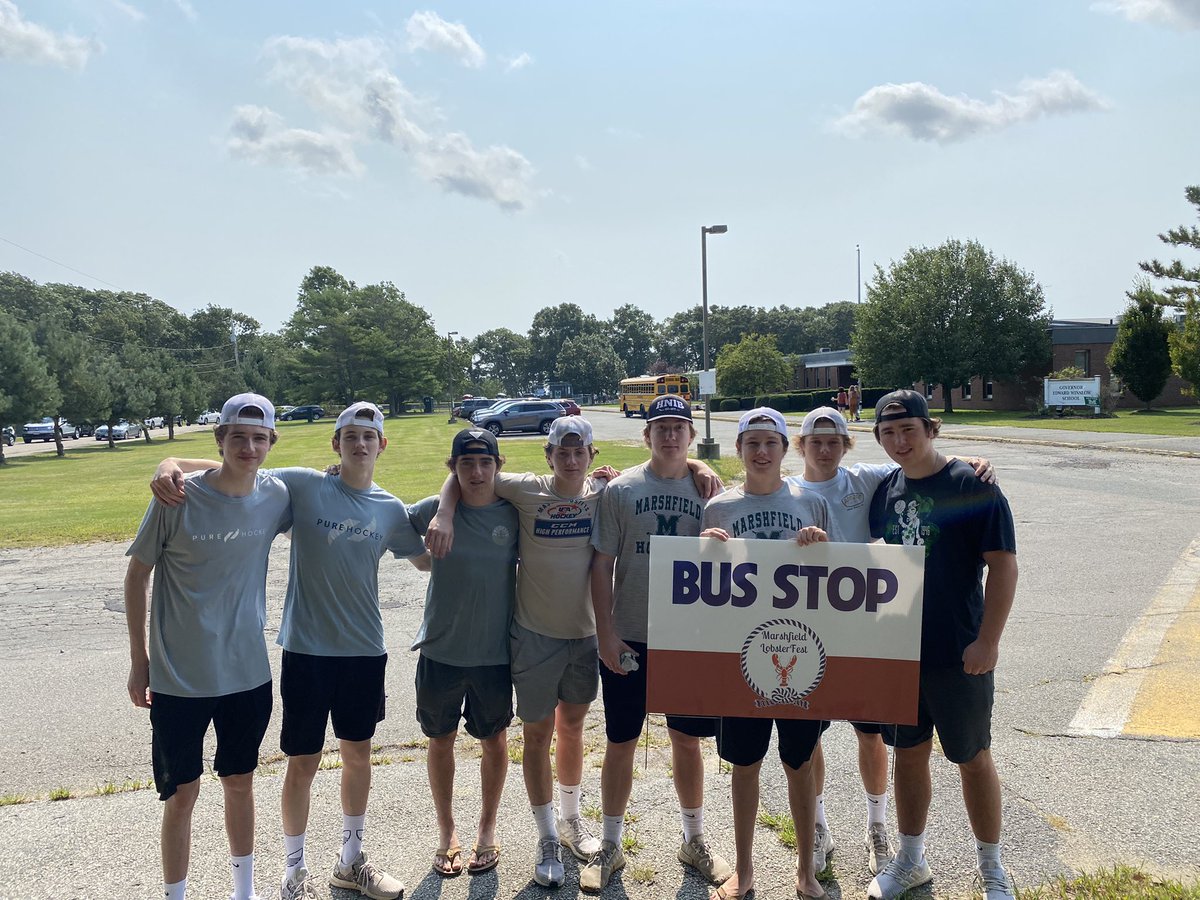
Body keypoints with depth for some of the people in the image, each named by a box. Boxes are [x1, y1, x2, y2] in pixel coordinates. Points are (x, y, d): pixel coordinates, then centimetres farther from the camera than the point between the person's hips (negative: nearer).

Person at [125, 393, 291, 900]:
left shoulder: (276, 497, -6)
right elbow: (137, 574, -4)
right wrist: (138, 658, -1)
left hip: (248, 673, 3)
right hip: (178, 677, -3)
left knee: (240, 781, 19)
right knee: (182, 794, 7)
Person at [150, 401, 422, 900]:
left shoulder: (391, 509, 2)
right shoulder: (303, 485, -8)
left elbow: (427, 558, 13)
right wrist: (172, 463, -24)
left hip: (365, 651, 3)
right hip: (307, 649, -3)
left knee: (358, 752, 17)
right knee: (303, 763, 8)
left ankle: (351, 859, 38)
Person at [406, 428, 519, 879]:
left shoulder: (515, 514, -6)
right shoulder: (432, 511, -8)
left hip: (495, 652, 0)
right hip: (440, 651, 0)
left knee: (494, 739, 15)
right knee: (441, 740, 14)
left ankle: (487, 830, 37)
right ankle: (446, 833, 36)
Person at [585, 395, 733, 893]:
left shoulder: (707, 489, 1)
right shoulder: (621, 489, -4)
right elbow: (602, 564, -3)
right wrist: (605, 632, -8)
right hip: (628, 639, -1)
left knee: (688, 740, 14)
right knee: (620, 743, 9)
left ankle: (694, 840, 34)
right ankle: (610, 846, 27)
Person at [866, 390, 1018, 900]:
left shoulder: (973, 486, -12)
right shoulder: (886, 490, 3)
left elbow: (1003, 566, -13)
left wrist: (988, 642, -18)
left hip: (960, 653, -5)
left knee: (973, 758, 10)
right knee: (909, 753, 16)